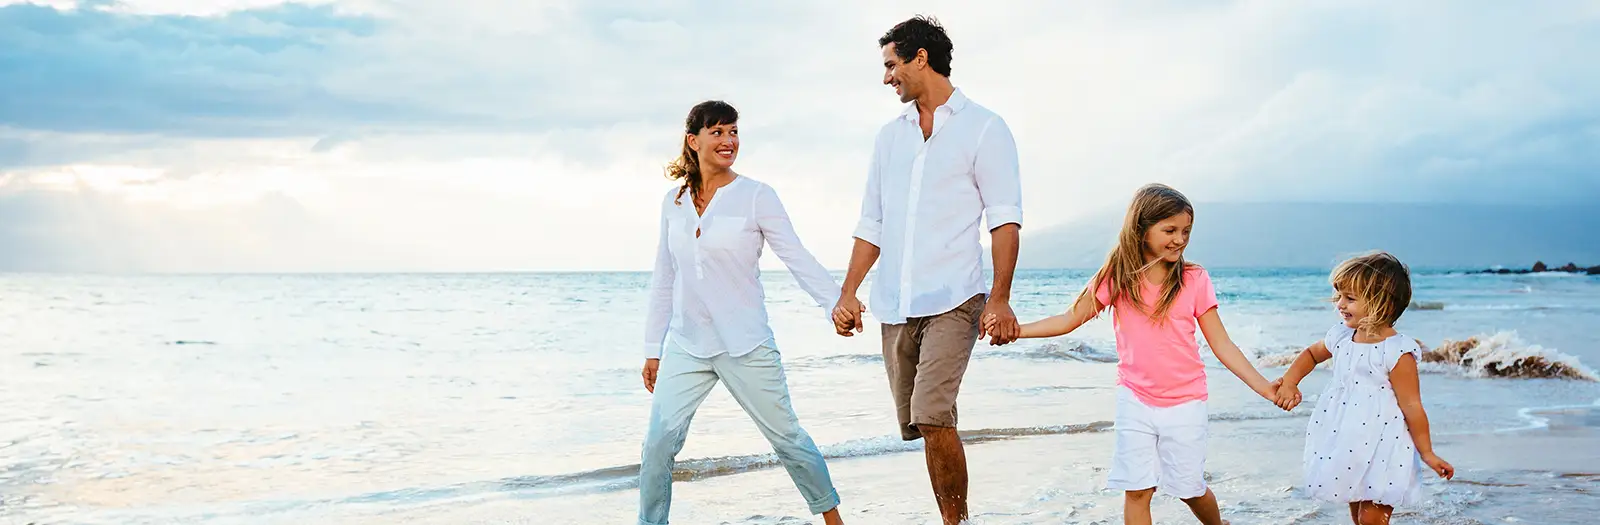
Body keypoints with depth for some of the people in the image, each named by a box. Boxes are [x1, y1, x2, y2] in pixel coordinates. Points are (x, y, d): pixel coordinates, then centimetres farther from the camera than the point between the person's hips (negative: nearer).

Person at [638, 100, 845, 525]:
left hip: (745, 345, -3)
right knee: (659, 439, -8)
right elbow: (664, 279, 13)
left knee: (786, 437, 7)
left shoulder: (756, 196, -4)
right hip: (686, 346, 3)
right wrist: (653, 348, 12)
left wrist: (837, 302, -21)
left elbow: (797, 257, -8)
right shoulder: (674, 201, 8)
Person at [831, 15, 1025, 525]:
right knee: (916, 423, 7)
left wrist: (1000, 298, -16)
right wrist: (848, 293, 9)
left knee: (932, 415, -21)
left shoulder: (984, 128, 1)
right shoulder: (890, 135, 18)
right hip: (895, 305, 6)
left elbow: (1005, 219, -5)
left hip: (953, 298, -6)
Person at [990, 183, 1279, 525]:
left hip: (1184, 402, -1)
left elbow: (1222, 345, -2)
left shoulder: (1195, 280, -5)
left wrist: (1265, 388, -7)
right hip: (1135, 400, 1)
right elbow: (1069, 320, -1)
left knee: (1189, 488, 8)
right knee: (1137, 488, 0)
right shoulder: (1117, 278, -3)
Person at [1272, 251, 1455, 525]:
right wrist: (1289, 381, 8)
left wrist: (1427, 453, -10)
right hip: (1347, 443, 7)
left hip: (1381, 447, -7)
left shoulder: (1397, 352, -19)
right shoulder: (1341, 336, 2)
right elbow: (1312, 354, 23)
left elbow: (1411, 405, -15)